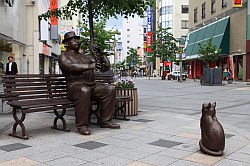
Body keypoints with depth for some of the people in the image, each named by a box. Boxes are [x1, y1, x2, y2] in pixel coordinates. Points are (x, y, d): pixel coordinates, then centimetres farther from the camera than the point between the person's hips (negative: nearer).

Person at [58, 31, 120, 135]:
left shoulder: (86, 57, 27)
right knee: (84, 91, -38)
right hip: (76, 86, -6)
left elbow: (106, 67, 21)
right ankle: (82, 125, -30)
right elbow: (71, 67, -16)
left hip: (92, 85, 6)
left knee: (110, 89, -13)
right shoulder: (63, 56, 10)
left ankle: (105, 121, -8)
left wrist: (101, 53, 3)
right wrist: (89, 66, -27)